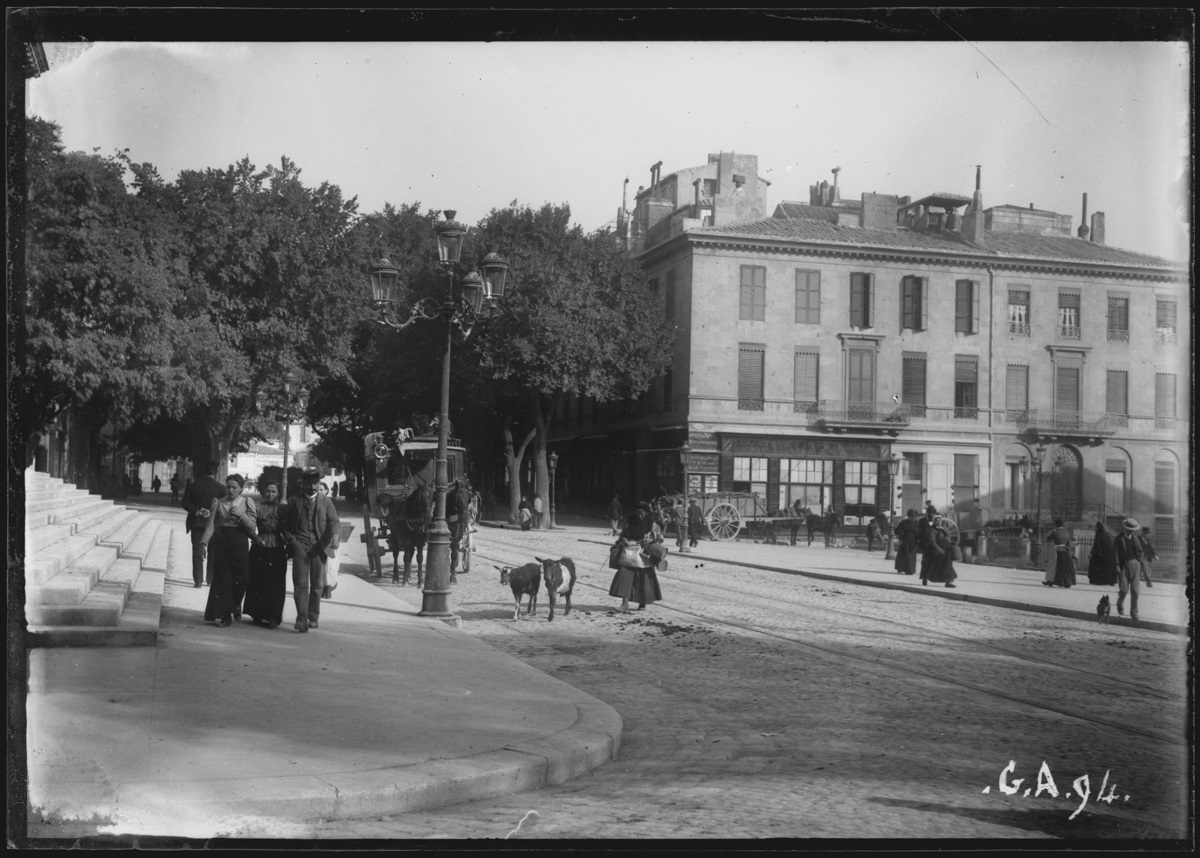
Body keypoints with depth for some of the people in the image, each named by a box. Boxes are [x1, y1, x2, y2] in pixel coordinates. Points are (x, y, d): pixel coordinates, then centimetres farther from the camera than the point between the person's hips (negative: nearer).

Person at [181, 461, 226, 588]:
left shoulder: (192, 485, -1)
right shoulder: (220, 488, -9)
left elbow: (185, 503, -5)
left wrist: (197, 511, -9)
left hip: (197, 522, 1)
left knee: (197, 552, 6)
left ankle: (198, 580, 1)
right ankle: (210, 579, 14)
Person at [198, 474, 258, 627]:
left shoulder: (247, 502, 4)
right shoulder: (218, 503, 7)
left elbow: (252, 527, -1)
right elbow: (211, 524, 4)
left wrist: (241, 515, -16)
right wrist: (204, 542, -6)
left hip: (240, 545, -1)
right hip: (221, 543, 1)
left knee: (240, 579, 1)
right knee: (222, 579, -3)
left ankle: (236, 605, 31)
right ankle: (224, 615, 4)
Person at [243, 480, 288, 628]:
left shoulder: (281, 509, 6)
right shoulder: (257, 507, 1)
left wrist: (289, 548, -1)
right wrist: (255, 537, -24)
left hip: (277, 550, 1)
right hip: (259, 549, 0)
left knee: (274, 583, -2)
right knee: (257, 582, 4)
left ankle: (273, 616, 1)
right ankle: (258, 614, 16)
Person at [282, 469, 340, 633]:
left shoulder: (326, 502, 10)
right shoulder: (294, 501, 11)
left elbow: (334, 521, 0)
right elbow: (285, 525, 12)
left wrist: (335, 535, -21)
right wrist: (291, 540, -4)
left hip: (318, 548, 1)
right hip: (300, 547, -1)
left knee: (317, 585, 6)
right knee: (301, 584, -10)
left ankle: (313, 618, 18)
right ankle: (302, 619, -14)